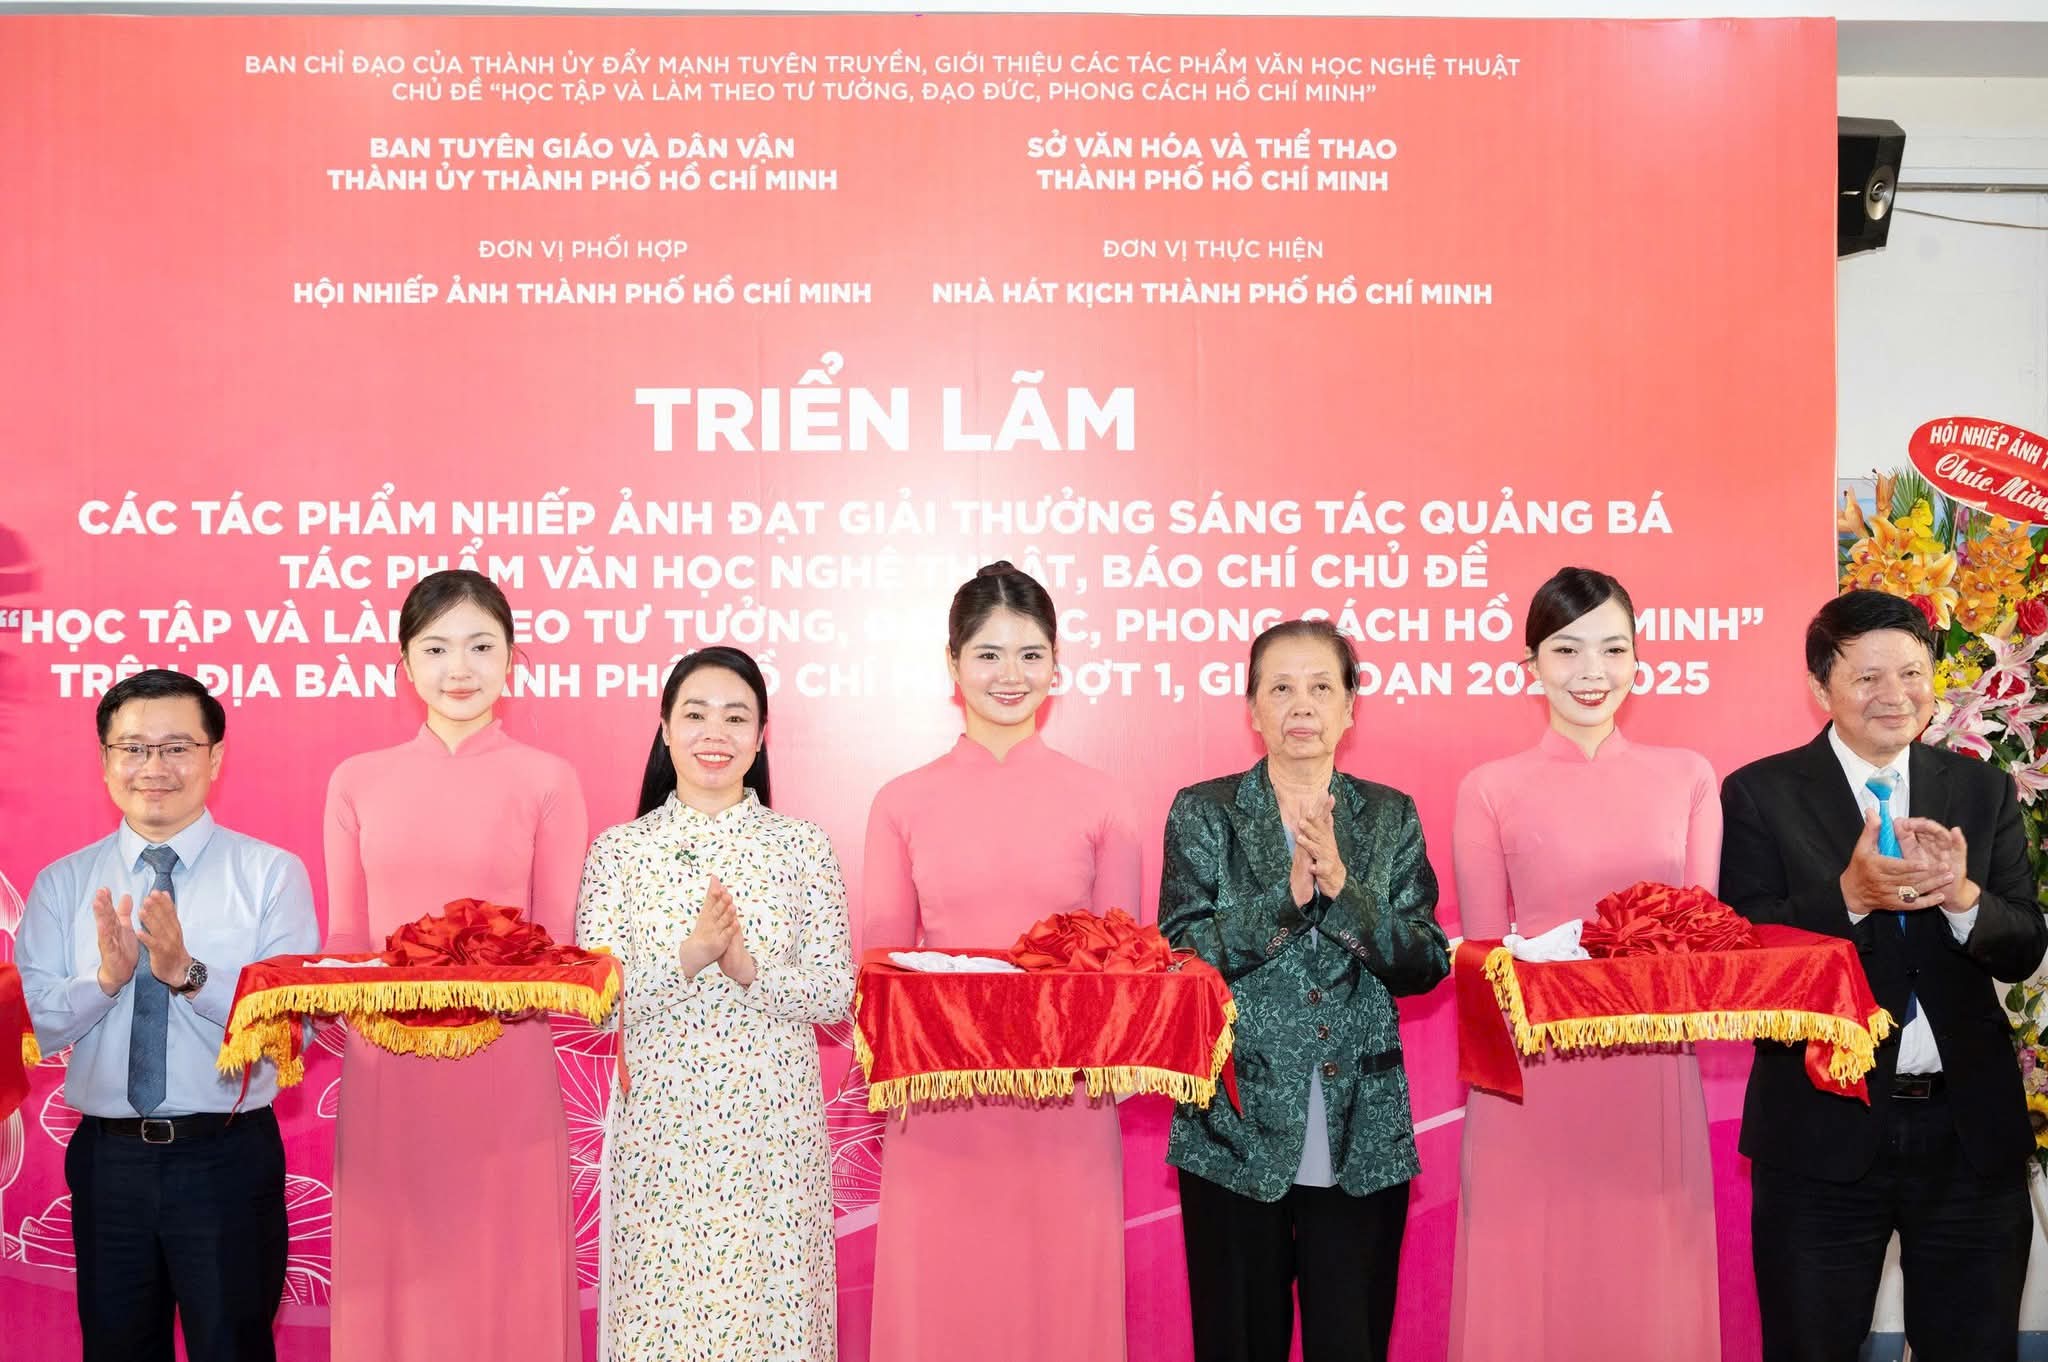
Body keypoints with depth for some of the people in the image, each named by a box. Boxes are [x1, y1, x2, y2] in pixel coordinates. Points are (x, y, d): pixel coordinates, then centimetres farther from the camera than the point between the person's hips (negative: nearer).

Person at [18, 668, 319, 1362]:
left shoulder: (271, 874, -4)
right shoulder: (62, 883, 5)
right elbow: (33, 1024, -3)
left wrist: (189, 973, -26)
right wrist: (107, 976, -20)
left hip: (229, 1157, -3)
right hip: (107, 1156, 3)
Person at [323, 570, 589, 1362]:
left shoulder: (547, 782, 1)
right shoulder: (357, 782, 8)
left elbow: (558, 948, 2)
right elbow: (342, 941, 10)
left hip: (505, 1066, -2)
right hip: (386, 1067, 2)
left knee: (502, 1274, 4)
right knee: (393, 1276, 8)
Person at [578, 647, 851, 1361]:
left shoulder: (803, 845, 3)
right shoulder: (618, 850, 3)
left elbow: (835, 992, -2)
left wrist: (747, 969, -20)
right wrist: (687, 958, -20)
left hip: (773, 1130, 0)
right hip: (659, 1127, 0)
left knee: (769, 1304, 4)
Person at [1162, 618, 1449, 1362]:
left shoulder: (1390, 816, 7)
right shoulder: (1203, 813, 2)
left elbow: (1427, 963, -2)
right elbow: (1180, 953, -9)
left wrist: (1344, 889, -17)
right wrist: (1286, 896, -20)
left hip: (1363, 1140, 2)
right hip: (1237, 1134, -1)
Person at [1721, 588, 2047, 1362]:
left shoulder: (1983, 792, 6)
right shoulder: (1759, 795, -5)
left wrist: (1960, 895, -21)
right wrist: (1849, 897, -27)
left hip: (1970, 1130, 3)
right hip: (1824, 1130, -3)